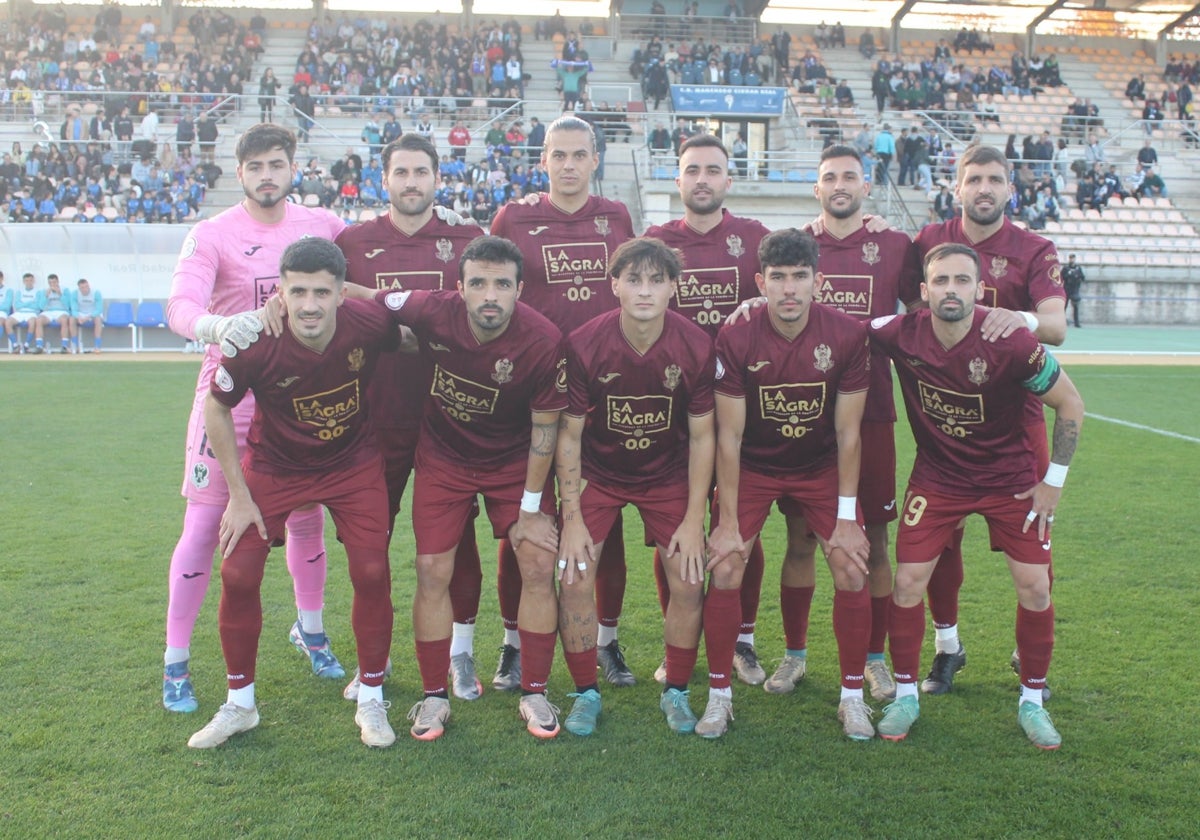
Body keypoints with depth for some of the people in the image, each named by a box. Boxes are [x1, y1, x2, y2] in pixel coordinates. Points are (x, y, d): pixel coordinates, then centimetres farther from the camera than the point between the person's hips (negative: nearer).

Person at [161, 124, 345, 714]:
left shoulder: (322, 226, 3)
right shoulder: (213, 235, -9)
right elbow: (180, 305, -24)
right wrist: (212, 324, -46)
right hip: (231, 393, -3)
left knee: (307, 520, 12)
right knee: (205, 525, -3)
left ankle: (310, 629, 35)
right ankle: (176, 662, 11)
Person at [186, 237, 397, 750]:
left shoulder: (370, 324, -26)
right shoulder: (253, 343, -28)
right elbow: (216, 407, -9)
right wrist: (239, 494, -9)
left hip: (354, 463, 1)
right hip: (274, 465, 0)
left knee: (371, 573, -6)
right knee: (238, 574, -6)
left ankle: (371, 702, 14)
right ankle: (239, 704, 16)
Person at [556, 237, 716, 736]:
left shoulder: (695, 348, -19)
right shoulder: (584, 345, -22)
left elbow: (701, 436, -9)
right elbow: (569, 435, -12)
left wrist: (694, 519, -10)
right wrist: (572, 519, -14)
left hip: (667, 475, 1)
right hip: (597, 473, -1)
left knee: (689, 580, -6)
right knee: (574, 578, -10)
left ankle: (676, 692, 16)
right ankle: (586, 693, 11)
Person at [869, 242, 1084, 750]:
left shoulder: (1010, 344, -25)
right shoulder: (900, 335, -19)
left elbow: (1069, 404, -10)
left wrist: (1053, 481, -7)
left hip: (1012, 479, -1)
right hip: (937, 477, 1)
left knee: (1034, 586, -2)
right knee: (908, 582, -4)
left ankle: (1032, 701, 19)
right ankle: (905, 694, 16)